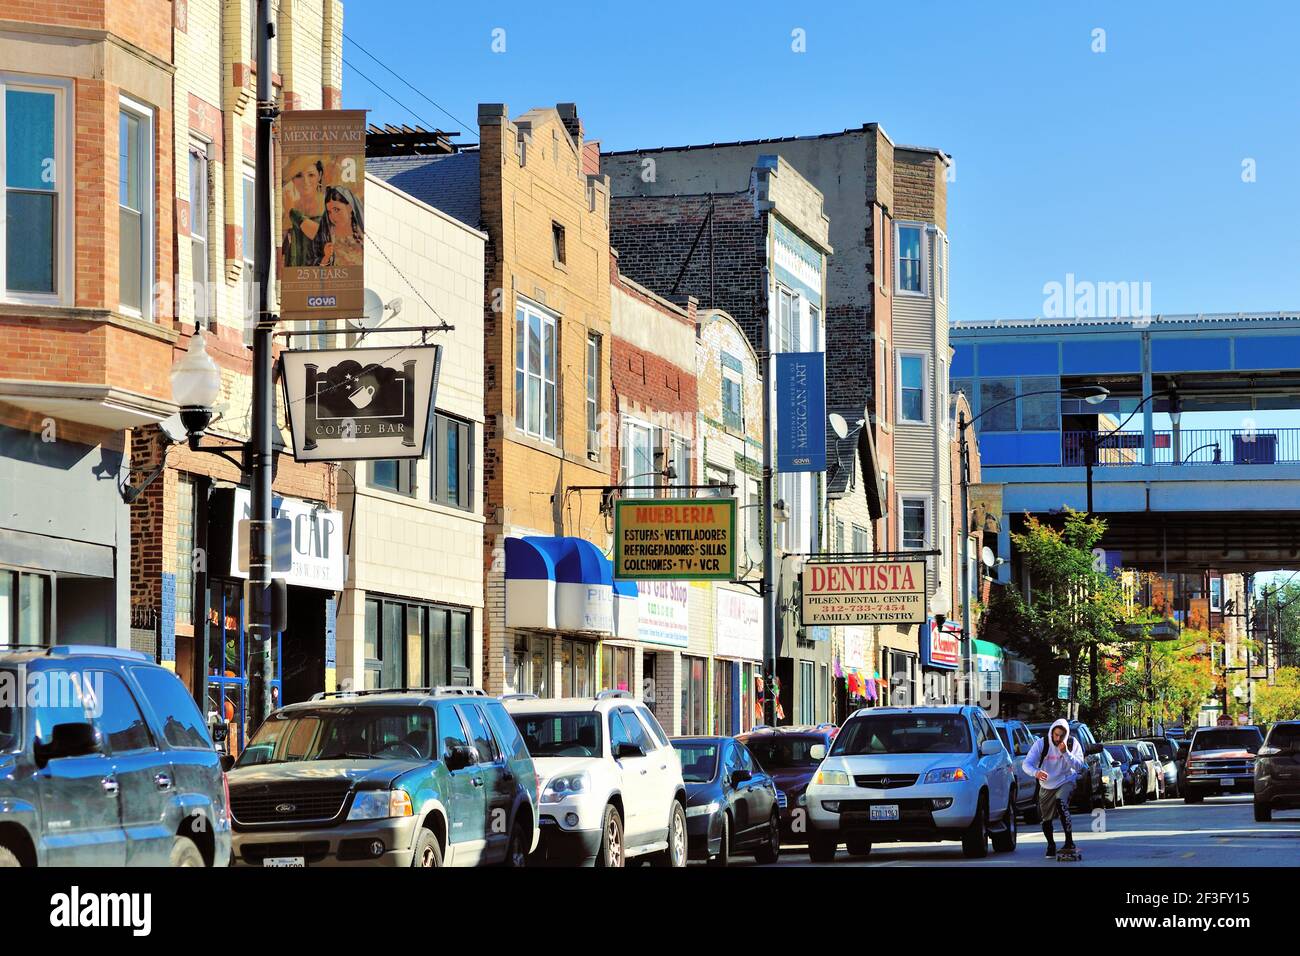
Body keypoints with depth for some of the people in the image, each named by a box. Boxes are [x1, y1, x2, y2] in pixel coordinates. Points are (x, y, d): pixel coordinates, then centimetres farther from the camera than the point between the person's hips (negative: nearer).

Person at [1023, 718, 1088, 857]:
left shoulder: (1072, 744, -12)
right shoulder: (1041, 743, -14)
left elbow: (1079, 766, -20)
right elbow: (1027, 764, -21)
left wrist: (1065, 753, -33)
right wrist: (1036, 772, -43)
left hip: (1066, 782, -2)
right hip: (1046, 786, 3)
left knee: (1061, 803, -32)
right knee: (1046, 819, 11)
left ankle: (1069, 842, -30)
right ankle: (1051, 845, 37)